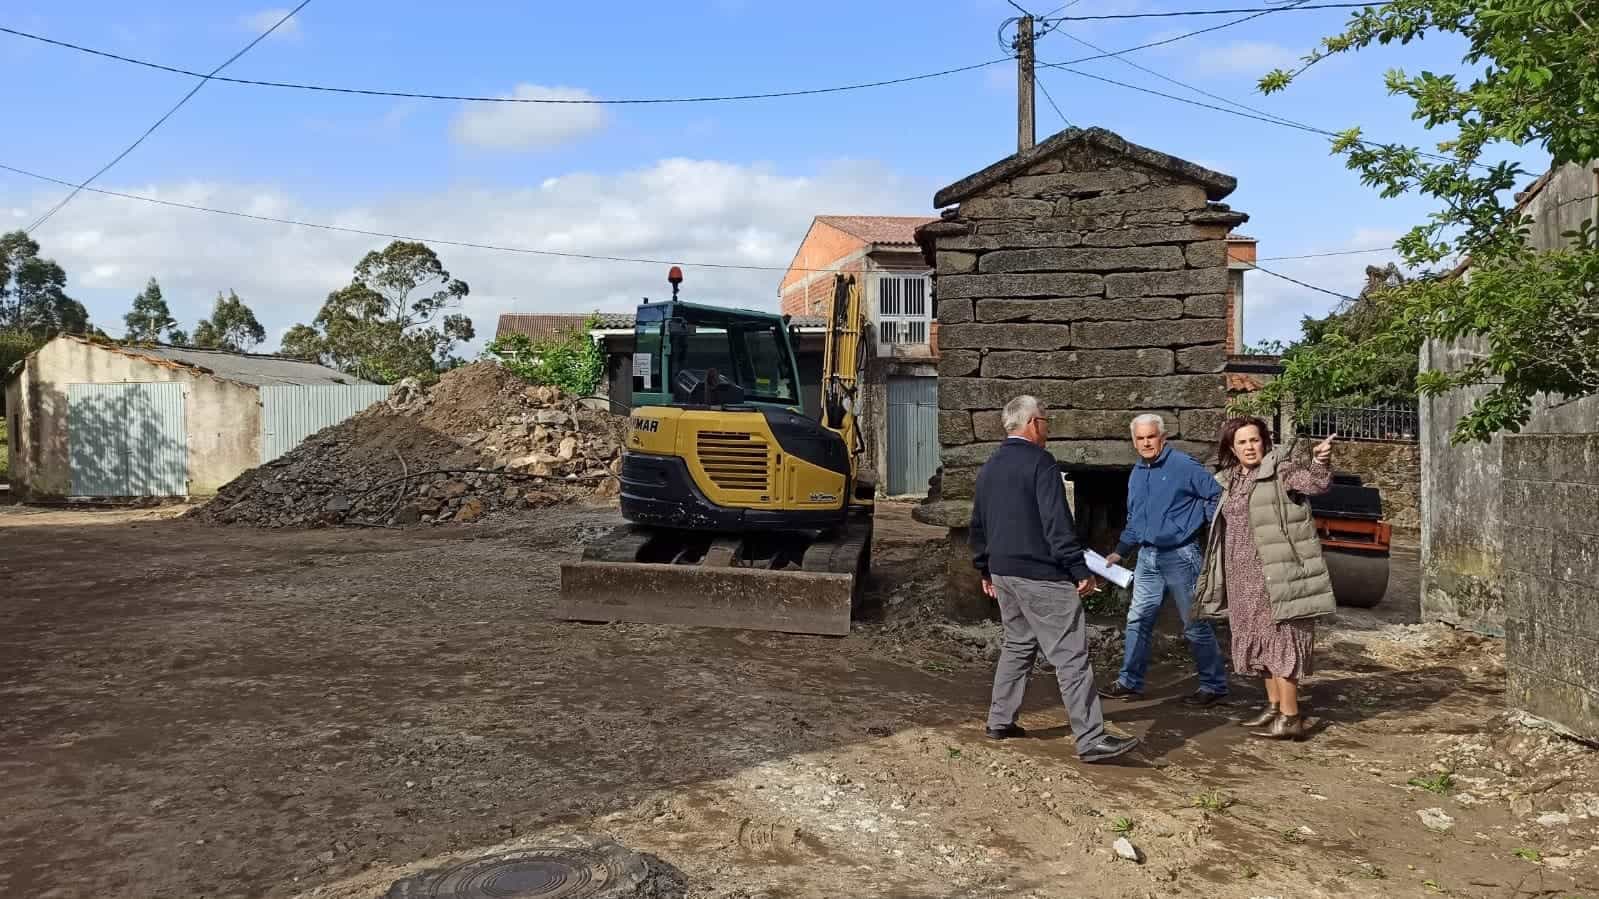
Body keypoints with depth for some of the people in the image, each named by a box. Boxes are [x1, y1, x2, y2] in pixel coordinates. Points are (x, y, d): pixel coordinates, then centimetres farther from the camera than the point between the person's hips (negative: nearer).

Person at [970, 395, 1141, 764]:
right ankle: (1091, 739, -5)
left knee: (1017, 645, 20)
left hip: (1003, 572, 9)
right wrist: (1080, 570, -16)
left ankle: (999, 721, 24)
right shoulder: (1039, 462, -13)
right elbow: (1057, 523, -19)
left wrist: (986, 569, 27)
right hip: (1042, 576, -9)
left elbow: (978, 524, 19)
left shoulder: (989, 467, 13)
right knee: (1071, 656, -6)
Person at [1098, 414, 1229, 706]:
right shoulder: (1136, 474, 13)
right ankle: (1130, 681, 18)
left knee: (1195, 623, 1)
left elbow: (1217, 493, -10)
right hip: (1147, 557, 7)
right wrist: (1120, 552, 20)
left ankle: (1214, 685, 13)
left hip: (1180, 555, -7)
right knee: (1138, 620, 9)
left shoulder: (1183, 465, -10)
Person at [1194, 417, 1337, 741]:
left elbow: (1316, 483, -25)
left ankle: (1290, 718, -3)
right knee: (1261, 639, 14)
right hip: (1244, 577, 8)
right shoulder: (1229, 480, 13)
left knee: (1280, 638, -7)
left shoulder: (1280, 470, -8)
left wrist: (1320, 463, -46)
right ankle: (1274, 706, 25)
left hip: (1275, 573, -8)